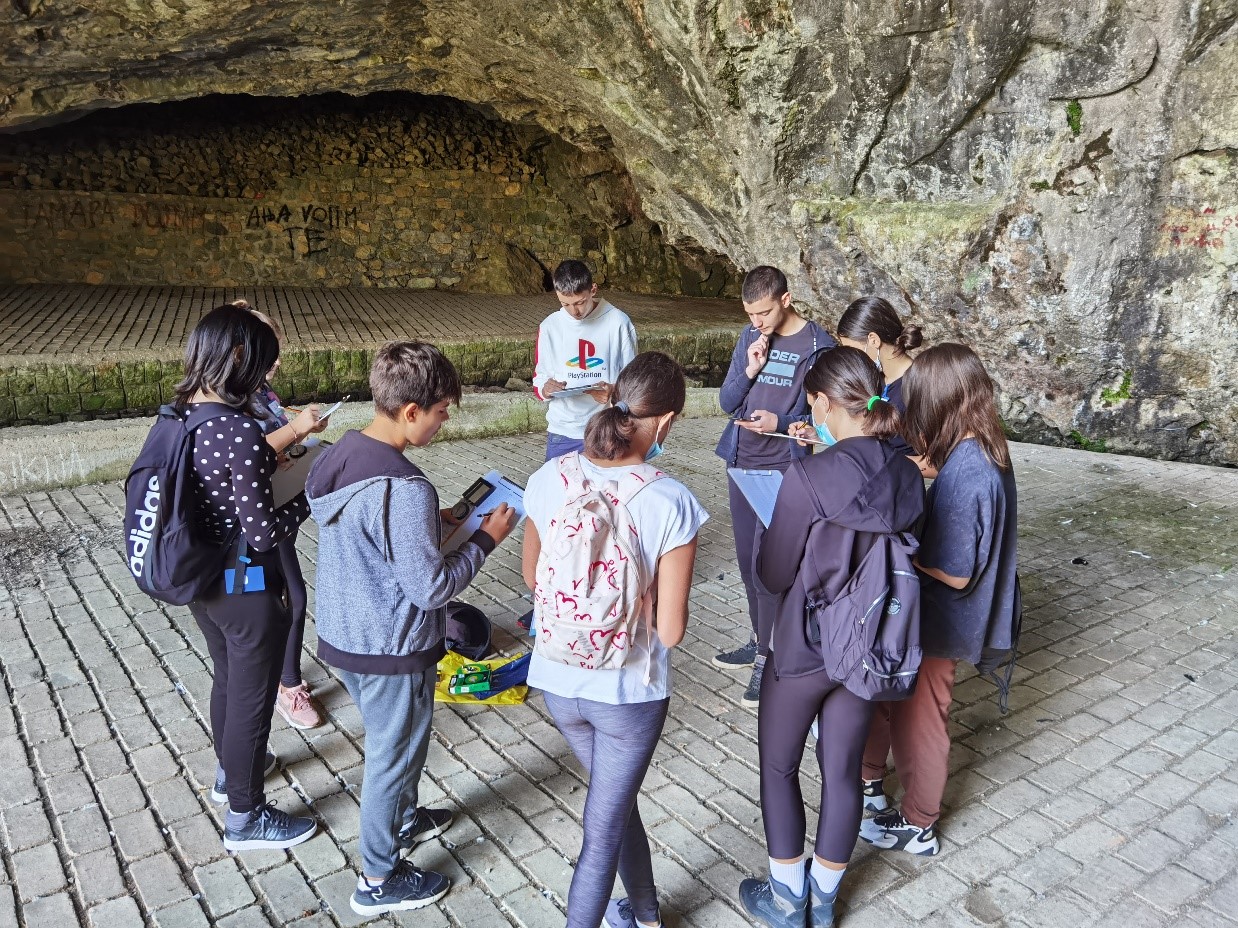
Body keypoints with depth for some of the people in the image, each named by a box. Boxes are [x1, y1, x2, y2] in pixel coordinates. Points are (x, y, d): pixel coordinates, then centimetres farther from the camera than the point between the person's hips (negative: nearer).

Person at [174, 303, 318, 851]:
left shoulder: (179, 415, -2)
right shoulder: (240, 430, -28)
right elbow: (263, 532, -25)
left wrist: (271, 463, 9)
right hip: (247, 586, -9)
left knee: (227, 678, 29)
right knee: (252, 697, 10)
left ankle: (230, 770, 53)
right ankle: (245, 818, 29)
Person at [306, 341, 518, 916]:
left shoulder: (340, 454, -3)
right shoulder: (405, 489, -31)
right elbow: (432, 588, -25)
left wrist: (433, 522, 5)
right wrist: (486, 538, -14)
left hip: (342, 633, 9)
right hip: (390, 652, -8)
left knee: (391, 742, 30)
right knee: (393, 756, 13)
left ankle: (402, 820, 53)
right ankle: (379, 881, 33)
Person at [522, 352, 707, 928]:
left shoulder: (549, 479, -12)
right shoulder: (671, 502, -23)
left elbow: (532, 578, 3)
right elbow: (670, 630, -18)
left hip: (557, 681, 5)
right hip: (630, 692, -4)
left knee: (617, 799, 29)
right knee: (603, 831, 18)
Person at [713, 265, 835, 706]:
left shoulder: (818, 345, -9)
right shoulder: (750, 337, 6)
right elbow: (726, 402, 6)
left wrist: (782, 422, -21)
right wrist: (749, 371, -12)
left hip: (783, 468, -6)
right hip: (741, 463, 6)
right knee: (747, 559, 14)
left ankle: (768, 658, 8)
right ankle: (759, 641, 31)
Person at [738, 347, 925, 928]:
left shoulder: (808, 477, -25)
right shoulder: (907, 477, -7)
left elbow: (773, 575, -17)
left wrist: (767, 541, 3)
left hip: (804, 647, -5)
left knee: (778, 767, 17)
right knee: (842, 771, 19)